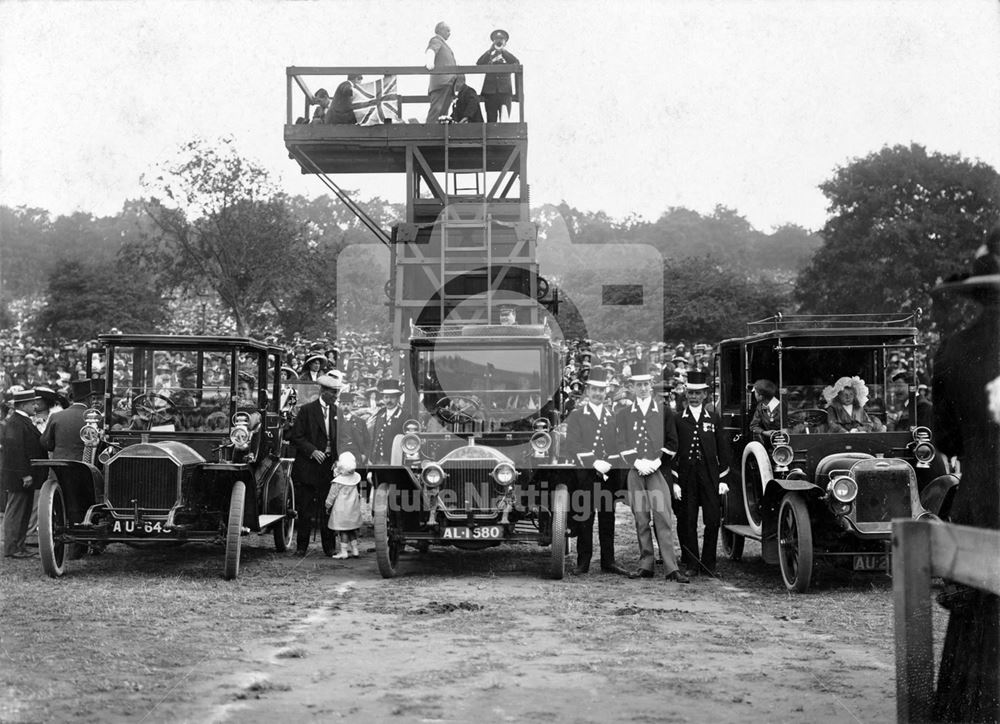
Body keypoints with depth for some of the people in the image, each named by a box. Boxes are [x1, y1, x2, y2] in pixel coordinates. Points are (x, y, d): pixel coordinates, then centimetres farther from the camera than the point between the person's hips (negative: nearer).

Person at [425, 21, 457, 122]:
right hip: (440, 81, -10)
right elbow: (431, 50, -23)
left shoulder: (443, 43, 28)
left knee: (444, 110, 9)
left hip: (449, 82, 10)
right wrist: (429, 62, -42)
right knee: (436, 108, -17)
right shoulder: (436, 40, -2)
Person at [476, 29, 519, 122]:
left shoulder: (508, 56, 16)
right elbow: (479, 64, -1)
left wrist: (503, 50, -1)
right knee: (491, 120, -5)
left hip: (505, 91, -1)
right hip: (490, 92, 1)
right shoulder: (489, 56, 18)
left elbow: (517, 63, -6)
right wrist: (490, 50, -1)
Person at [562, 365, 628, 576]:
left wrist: (608, 463, -8)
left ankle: (608, 561, 11)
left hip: (609, 474, 3)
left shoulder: (613, 415, 16)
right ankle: (583, 562, 4)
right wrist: (594, 463, -16)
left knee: (607, 518, 5)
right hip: (585, 474, -3)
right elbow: (572, 446, -5)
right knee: (584, 519, -2)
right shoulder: (576, 415, 5)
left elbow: (620, 444, 10)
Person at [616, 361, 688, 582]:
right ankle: (646, 565, 8)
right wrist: (637, 463, -9)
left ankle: (671, 567, -12)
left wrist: (657, 462, -6)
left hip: (658, 471, -1)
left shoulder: (664, 411, 11)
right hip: (635, 473, 2)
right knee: (641, 520, 1)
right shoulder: (623, 414, 13)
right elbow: (622, 444, 6)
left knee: (662, 518, -9)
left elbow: (672, 443, 7)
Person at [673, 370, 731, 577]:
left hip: (710, 476, 1)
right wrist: (674, 480, -3)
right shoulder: (677, 420, 6)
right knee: (687, 522, 0)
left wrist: (723, 479, 4)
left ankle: (708, 564, 9)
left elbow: (723, 449, 11)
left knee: (713, 521, -2)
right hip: (686, 477, -1)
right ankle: (691, 564, 9)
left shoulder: (714, 418, 11)